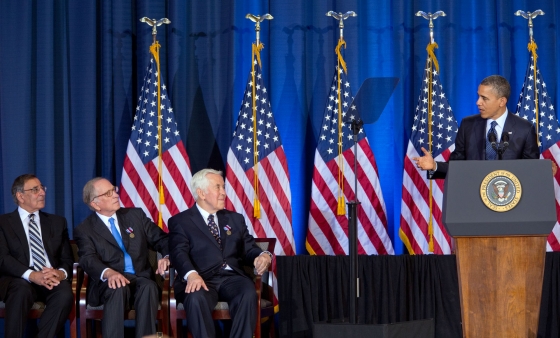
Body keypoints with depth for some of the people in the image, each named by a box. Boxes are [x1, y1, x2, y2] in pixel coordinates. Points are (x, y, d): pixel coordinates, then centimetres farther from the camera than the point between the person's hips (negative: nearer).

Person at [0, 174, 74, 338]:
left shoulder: (57, 222, 21)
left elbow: (67, 259, 13)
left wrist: (61, 273, -13)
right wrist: (32, 275, -22)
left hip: (53, 280, 3)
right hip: (19, 280, -3)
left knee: (65, 293, -33)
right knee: (22, 289, -38)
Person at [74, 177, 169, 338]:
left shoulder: (136, 215, 17)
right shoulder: (84, 230, 7)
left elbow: (162, 240, 14)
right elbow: (89, 259, -11)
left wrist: (167, 257, -10)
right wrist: (109, 273, -33)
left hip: (140, 279, 2)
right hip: (108, 283, -2)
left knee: (149, 287, -32)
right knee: (118, 289, -36)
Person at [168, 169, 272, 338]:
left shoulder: (236, 219, 25)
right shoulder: (180, 221, 10)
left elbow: (249, 249, 17)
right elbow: (179, 253, -5)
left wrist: (263, 256, -9)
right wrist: (192, 274, -28)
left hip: (232, 278, 3)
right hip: (202, 280, -3)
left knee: (248, 293, -31)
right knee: (196, 297, -37)